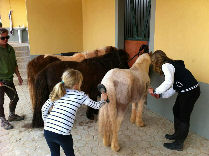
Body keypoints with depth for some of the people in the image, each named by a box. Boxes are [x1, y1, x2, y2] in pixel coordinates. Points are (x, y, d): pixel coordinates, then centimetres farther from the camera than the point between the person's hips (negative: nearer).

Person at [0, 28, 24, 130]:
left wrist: (18, 76, 12)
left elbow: (14, 64, 17)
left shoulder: (10, 49, 7)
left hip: (9, 79, 7)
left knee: (15, 98, 17)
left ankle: (12, 115, 39)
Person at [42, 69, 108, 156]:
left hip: (47, 131, 5)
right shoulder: (80, 95, -3)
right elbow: (96, 106, 7)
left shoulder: (57, 93, 8)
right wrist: (103, 100, 27)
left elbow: (44, 109, 7)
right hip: (63, 134, -4)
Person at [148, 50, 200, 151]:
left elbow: (169, 82, -31)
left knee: (183, 117, 1)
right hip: (185, 91, 10)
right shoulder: (170, 64, 17)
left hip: (190, 91, -10)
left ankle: (179, 144, 14)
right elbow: (173, 88, 17)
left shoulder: (166, 65, -13)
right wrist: (160, 95, 13)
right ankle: (177, 134, 37)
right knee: (176, 111, 21)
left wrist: (155, 91, -21)